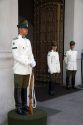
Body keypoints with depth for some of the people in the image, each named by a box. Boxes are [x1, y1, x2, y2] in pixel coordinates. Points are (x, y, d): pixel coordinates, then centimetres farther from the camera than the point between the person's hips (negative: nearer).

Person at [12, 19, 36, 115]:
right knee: (18, 89, 0)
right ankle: (18, 108, 8)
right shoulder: (15, 41, -9)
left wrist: (33, 63, -6)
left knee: (24, 88, 13)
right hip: (19, 69, -7)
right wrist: (28, 62, -19)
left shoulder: (28, 41, 15)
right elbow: (16, 56, -18)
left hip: (27, 69, 7)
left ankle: (24, 105, 24)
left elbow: (30, 54, 12)